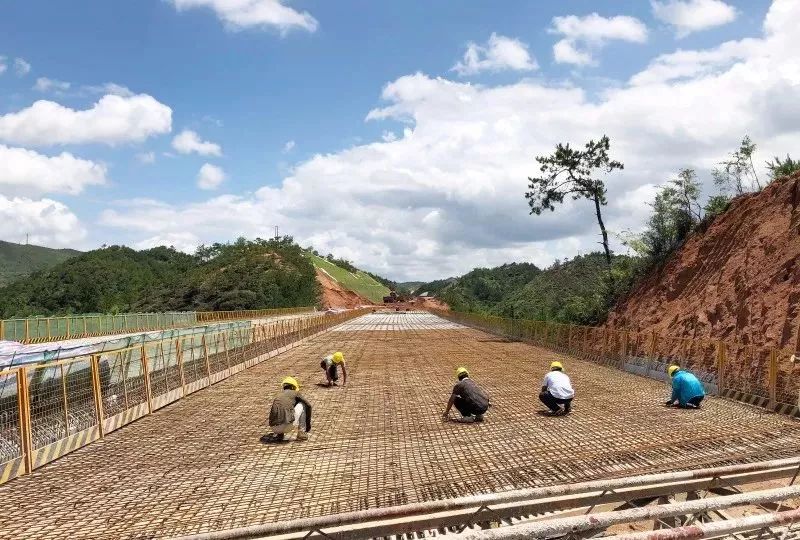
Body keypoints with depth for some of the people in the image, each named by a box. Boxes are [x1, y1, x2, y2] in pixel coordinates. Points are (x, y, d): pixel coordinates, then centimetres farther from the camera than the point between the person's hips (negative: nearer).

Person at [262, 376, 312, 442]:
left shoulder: (278, 396, 27)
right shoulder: (295, 393, 15)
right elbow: (308, 406, 20)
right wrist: (308, 423, 33)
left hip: (274, 428, 5)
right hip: (288, 426, -5)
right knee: (302, 404, 20)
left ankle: (278, 434, 17)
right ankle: (302, 433, 18)